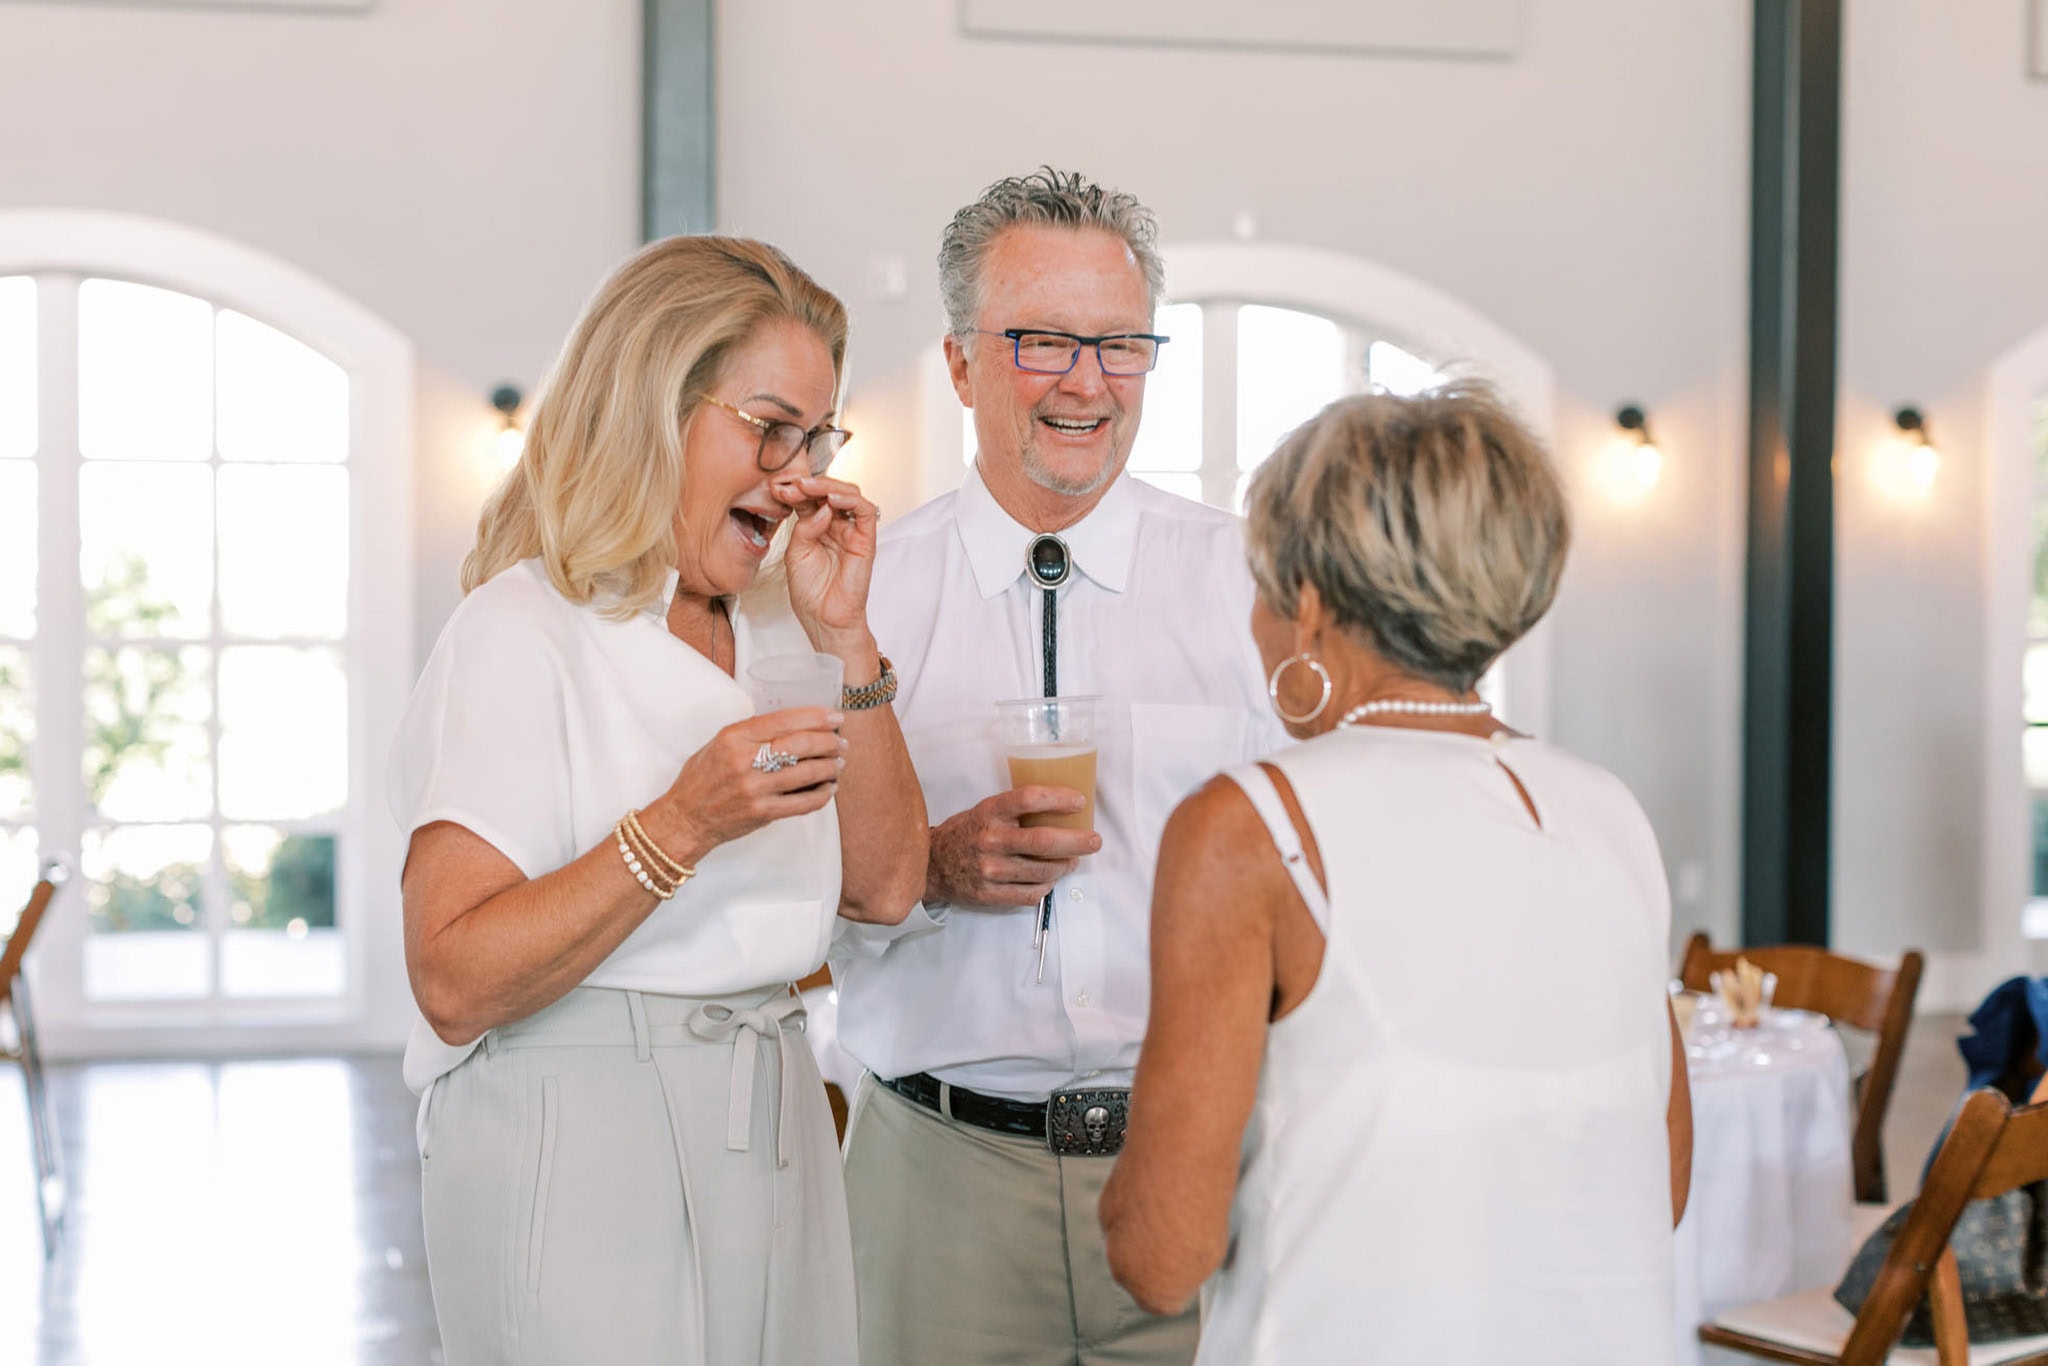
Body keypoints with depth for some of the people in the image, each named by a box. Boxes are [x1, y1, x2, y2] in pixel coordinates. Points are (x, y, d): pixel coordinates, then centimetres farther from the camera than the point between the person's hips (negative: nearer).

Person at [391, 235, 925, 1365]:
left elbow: (883, 887, 5)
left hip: (773, 1134, 7)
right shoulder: (524, 631, -12)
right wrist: (681, 826, -27)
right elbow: (453, 983, -18)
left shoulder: (772, 626, 12)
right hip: (580, 1156, -7)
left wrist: (844, 639, -2)